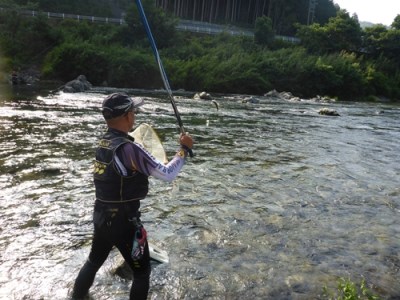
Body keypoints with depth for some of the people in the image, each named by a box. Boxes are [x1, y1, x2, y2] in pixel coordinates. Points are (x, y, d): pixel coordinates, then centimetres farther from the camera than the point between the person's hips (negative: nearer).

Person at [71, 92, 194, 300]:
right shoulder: (128, 148, -24)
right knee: (142, 272, 12)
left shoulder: (103, 143, 1)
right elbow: (167, 174, -21)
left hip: (101, 216, 8)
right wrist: (184, 149, -9)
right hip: (123, 221, -8)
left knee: (94, 261, 29)